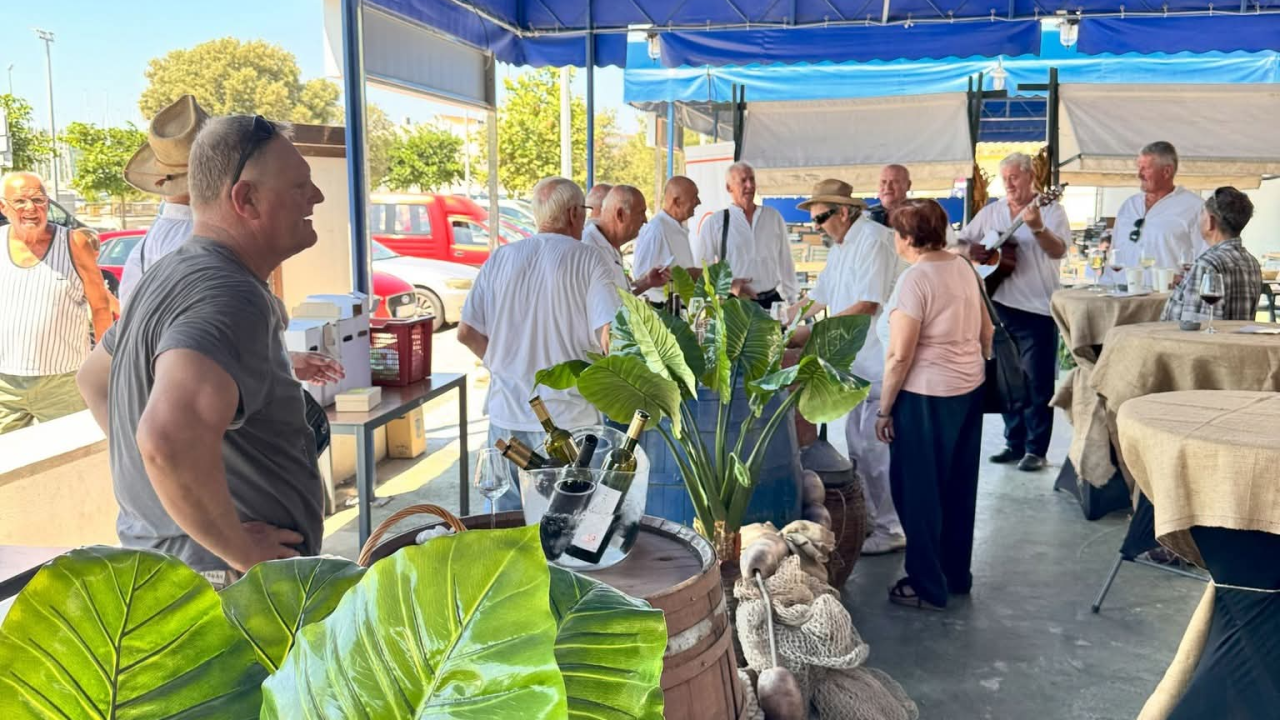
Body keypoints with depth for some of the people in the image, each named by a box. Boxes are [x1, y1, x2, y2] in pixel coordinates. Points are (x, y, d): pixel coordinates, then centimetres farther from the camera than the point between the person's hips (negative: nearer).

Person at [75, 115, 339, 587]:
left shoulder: (173, 275, 9)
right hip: (234, 584, -9)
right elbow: (170, 439, -40)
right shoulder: (229, 297, -24)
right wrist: (241, 551, -26)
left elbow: (94, 379, 25)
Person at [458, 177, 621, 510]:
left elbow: (467, 333, 6)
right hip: (567, 419, -3)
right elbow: (610, 336, -16)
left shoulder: (500, 259, 4)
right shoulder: (588, 261, -8)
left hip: (506, 415, 4)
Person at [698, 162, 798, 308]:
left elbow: (785, 261, 12)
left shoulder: (774, 217, 10)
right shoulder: (714, 223, 2)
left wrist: (792, 300, 11)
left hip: (772, 300, 3)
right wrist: (730, 285, -14)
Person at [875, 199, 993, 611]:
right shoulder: (964, 268, 5)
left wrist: (884, 410, -12)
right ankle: (957, 574, 33)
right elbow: (986, 332, 12)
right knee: (958, 487, 19)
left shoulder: (914, 280, -19)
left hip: (926, 396, -8)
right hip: (969, 390, 8)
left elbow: (900, 356, -20)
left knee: (919, 491, 6)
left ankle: (929, 587, 17)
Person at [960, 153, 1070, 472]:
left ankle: (1036, 449, 5)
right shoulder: (991, 212, 11)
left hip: (1037, 308, -5)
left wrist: (1037, 228, -32)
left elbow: (1058, 251, -16)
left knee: (1038, 382, -3)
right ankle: (1014, 443, 22)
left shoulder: (1050, 210, -2)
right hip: (1000, 305, 5)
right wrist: (972, 252, -7)